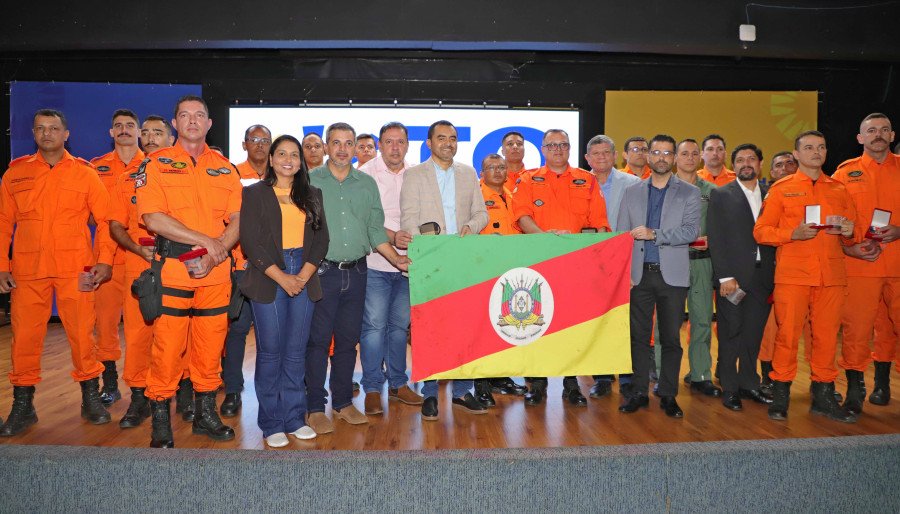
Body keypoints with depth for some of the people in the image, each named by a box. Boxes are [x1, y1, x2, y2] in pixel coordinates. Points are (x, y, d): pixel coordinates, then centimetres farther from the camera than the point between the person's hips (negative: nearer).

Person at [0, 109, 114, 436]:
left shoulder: (84, 173, 6)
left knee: (81, 333, -1)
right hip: (26, 270, 2)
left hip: (75, 269, -2)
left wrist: (105, 260, -6)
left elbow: (105, 219, 4)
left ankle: (91, 399, 14)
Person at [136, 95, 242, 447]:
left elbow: (237, 219, 7)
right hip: (171, 270, -3)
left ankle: (205, 413, 23)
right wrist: (204, 240, -13)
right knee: (166, 349, -1)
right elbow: (153, 219, -9)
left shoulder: (224, 168, 13)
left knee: (210, 347, 8)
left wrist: (215, 252, -10)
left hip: (216, 273, 3)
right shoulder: (157, 164, 3)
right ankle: (160, 423, 11)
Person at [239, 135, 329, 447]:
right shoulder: (254, 194, 4)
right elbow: (251, 241, -5)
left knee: (296, 352, 6)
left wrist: (303, 276, -7)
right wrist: (282, 278, -12)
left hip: (304, 279, 3)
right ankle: (272, 423, 12)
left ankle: (294, 418, 17)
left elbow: (321, 238, 7)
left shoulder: (312, 195, 14)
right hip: (268, 280, -3)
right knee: (270, 351, 1)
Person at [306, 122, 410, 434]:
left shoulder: (367, 184, 12)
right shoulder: (309, 181, 2)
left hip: (356, 272, 3)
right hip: (321, 272, -3)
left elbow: (375, 229, 13)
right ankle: (316, 407, 10)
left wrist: (396, 259, 2)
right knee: (318, 339, -1)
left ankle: (343, 402, 22)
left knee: (348, 340, 10)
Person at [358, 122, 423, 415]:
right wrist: (392, 237, -21)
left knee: (400, 325, 12)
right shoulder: (366, 173, -3)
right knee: (374, 325, -2)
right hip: (375, 262, -4)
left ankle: (397, 383, 25)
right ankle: (372, 389, 9)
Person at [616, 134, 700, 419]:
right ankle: (638, 392, 15)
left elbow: (691, 231, -8)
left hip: (672, 275, -1)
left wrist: (654, 234, -15)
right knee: (639, 336, 6)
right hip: (639, 274, 1)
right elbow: (622, 235, 7)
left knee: (671, 338, 4)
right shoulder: (632, 192, 11)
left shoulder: (689, 193, 5)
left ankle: (668, 395, 14)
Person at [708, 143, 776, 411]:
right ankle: (730, 389, 13)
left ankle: (748, 383, 25)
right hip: (732, 277, -3)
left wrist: (776, 275, 0)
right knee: (730, 334, 3)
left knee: (754, 334, 11)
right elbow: (716, 238, -5)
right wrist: (725, 276, -12)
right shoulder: (721, 195, 1)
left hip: (763, 276, 3)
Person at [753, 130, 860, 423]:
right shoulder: (781, 189, 7)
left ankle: (823, 397, 17)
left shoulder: (839, 190, 17)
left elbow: (852, 237, 21)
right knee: (787, 334, -4)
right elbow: (760, 231, 1)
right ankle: (780, 396, 8)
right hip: (792, 275, -3)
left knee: (827, 335, 4)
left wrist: (849, 232, -2)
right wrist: (793, 233, -13)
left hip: (831, 275, 3)